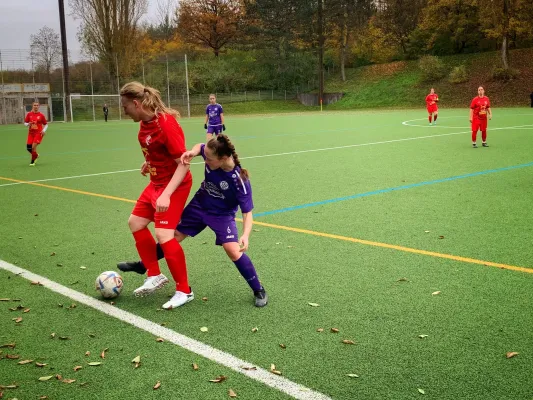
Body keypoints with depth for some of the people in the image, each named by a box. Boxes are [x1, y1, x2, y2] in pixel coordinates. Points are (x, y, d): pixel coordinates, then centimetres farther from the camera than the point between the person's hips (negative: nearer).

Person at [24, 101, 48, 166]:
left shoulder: (41, 115, -3)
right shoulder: (29, 114, 3)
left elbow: (46, 124, 5)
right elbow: (25, 123, 10)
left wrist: (44, 130, -11)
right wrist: (28, 124, -13)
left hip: (38, 133, -3)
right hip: (31, 133, 3)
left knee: (33, 147, -16)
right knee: (28, 148, -1)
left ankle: (32, 161, 1)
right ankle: (36, 155, 31)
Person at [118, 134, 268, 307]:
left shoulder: (239, 181, -33)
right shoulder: (212, 156, -22)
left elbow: (247, 212, -28)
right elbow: (199, 146, 3)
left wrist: (245, 235, -44)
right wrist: (191, 153, -20)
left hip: (222, 215, -5)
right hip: (199, 205, 5)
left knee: (233, 250, -22)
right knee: (174, 236, 12)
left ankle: (258, 290, -2)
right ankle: (143, 265, 35)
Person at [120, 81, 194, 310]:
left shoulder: (166, 124, -26)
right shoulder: (145, 123, 0)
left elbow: (184, 163, -28)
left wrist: (166, 195, -35)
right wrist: (149, 163, 17)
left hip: (174, 185, -10)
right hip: (156, 182, 10)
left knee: (164, 235, -16)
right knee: (135, 223, 14)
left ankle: (184, 291, 0)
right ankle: (155, 276, 26)